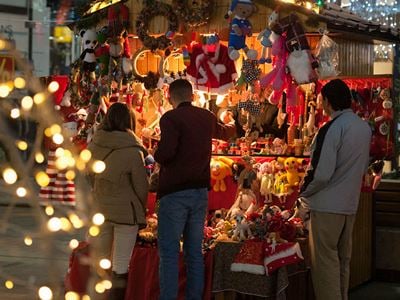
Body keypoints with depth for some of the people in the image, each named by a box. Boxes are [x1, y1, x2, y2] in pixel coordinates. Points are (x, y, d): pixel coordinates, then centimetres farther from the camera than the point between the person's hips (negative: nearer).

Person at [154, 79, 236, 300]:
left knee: (169, 252, -2)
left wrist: (157, 157, -2)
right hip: (200, 191, 6)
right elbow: (224, 132, 32)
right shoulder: (207, 117, 9)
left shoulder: (171, 118, -11)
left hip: (175, 192, -6)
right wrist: (233, 124, 55)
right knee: (194, 252, 13)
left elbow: (165, 152, -26)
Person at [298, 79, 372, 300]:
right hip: (350, 204, 8)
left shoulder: (330, 130, -18)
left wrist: (303, 193, -4)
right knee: (343, 260, 16)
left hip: (327, 206, -8)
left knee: (325, 261, 0)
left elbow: (320, 174, -20)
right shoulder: (364, 127, 7)